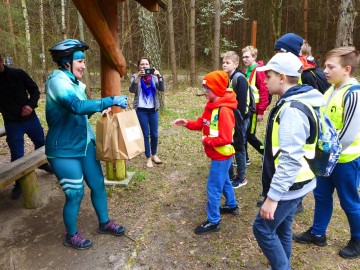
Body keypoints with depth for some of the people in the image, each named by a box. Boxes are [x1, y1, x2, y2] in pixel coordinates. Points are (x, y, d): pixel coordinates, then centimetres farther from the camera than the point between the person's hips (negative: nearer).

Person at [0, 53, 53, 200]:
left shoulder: (18, 74, -7)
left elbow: (34, 90, -2)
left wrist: (31, 104, -18)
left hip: (30, 118, 2)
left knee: (41, 143, 19)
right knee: (17, 155, 1)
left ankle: (42, 163, 48)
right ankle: (19, 183, 20)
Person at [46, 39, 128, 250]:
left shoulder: (75, 83, 9)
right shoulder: (58, 81, -18)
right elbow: (77, 106, -35)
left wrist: (101, 107, 4)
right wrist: (110, 101, -31)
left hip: (85, 143, 8)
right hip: (65, 150, -8)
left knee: (98, 185, 15)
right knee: (75, 193, 3)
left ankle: (104, 223, 36)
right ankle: (71, 236, 28)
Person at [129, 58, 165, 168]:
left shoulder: (154, 76, 5)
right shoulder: (135, 76, 1)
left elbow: (162, 89, -9)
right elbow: (132, 90, -15)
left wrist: (159, 76, -24)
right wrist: (138, 77, -27)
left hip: (153, 109, 2)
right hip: (141, 109, -2)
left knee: (154, 134, 8)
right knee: (145, 134, 2)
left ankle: (154, 155, 27)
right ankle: (148, 158, 12)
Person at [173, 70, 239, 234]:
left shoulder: (224, 110, -26)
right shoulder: (211, 105, 3)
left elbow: (225, 139, -28)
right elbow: (202, 123, 8)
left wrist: (207, 140, -18)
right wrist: (187, 123, -8)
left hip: (222, 155, -10)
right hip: (218, 154, 10)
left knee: (213, 187, -1)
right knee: (223, 181, 26)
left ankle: (213, 222, 14)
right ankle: (232, 206, 47)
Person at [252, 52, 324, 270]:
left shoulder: (292, 110, -25)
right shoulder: (294, 102, 8)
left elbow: (290, 160, -29)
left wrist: (273, 196, -25)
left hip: (289, 186, -10)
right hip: (291, 183, 10)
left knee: (263, 228, 3)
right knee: (281, 228, 20)